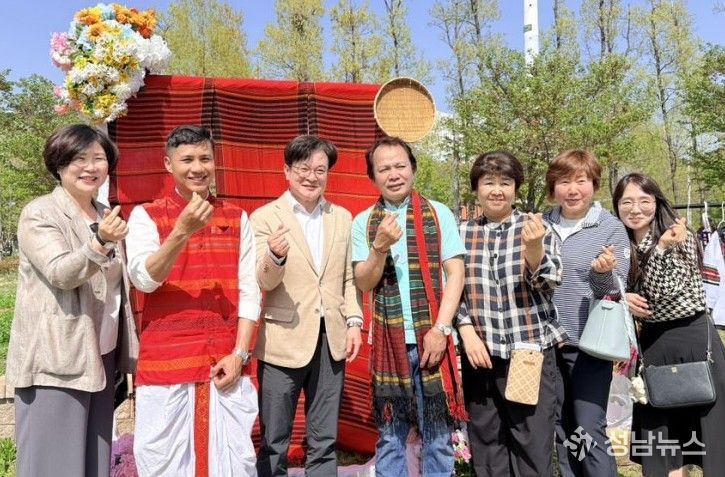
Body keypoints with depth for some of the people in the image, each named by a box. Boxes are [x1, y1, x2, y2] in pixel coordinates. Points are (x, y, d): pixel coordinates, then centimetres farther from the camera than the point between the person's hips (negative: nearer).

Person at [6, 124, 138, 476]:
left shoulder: (106, 215, 12)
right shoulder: (38, 214, -8)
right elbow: (61, 273, -23)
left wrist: (121, 334, 14)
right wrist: (101, 243, -39)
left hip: (101, 357, 6)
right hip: (57, 362, -6)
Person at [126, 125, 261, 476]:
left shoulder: (237, 218, 7)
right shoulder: (146, 216, 1)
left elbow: (249, 291, 4)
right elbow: (144, 279, -13)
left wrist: (239, 353, -4)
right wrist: (183, 230, -25)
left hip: (225, 363, 2)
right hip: (165, 364, -2)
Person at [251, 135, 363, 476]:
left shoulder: (342, 218, 9)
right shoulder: (264, 217, -4)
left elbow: (348, 278, 13)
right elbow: (262, 282, -10)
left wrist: (354, 321, 1)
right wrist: (274, 256, -31)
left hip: (331, 340, 4)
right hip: (283, 341, -3)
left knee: (325, 442, 14)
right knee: (274, 443, 8)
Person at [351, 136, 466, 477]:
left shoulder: (439, 214, 2)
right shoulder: (363, 223, 5)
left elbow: (455, 274, -2)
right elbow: (364, 283, -1)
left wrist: (440, 328, -11)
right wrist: (380, 247, -18)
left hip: (432, 337, -1)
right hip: (388, 341, 1)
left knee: (437, 436, 8)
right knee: (390, 437, 11)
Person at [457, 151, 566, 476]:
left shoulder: (535, 227, 0)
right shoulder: (461, 233, 3)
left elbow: (548, 283, -9)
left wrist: (533, 247, -27)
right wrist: (467, 331, -7)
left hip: (531, 350, -2)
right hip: (480, 352, 2)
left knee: (534, 444, 4)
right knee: (486, 443, 12)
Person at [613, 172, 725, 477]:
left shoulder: (679, 237, -8)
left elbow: (662, 293, -18)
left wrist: (662, 248, -27)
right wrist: (621, 298, -12)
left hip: (694, 339, -4)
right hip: (652, 345, 5)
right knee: (661, 439, 11)